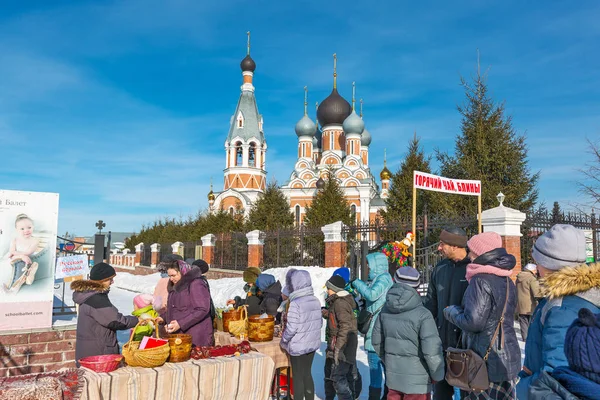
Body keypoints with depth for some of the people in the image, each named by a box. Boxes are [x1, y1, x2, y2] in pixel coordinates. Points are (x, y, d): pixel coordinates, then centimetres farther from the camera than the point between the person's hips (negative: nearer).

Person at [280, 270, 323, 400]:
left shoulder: (295, 304, -22)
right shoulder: (316, 301, -1)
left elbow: (291, 328, -20)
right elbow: (319, 323, 7)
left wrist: (283, 341, -4)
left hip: (298, 346, -6)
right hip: (312, 344, 6)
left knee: (298, 377, 8)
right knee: (307, 374, 19)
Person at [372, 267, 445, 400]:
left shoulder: (385, 311, -3)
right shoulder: (422, 315, -19)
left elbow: (377, 341, 7)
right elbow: (431, 351, -20)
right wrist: (437, 375, -3)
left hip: (392, 377, 5)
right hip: (416, 381, -5)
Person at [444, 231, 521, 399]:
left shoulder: (480, 280, -18)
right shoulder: (507, 281, 9)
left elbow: (473, 322, -21)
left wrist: (452, 311, -3)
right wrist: (462, 309, 16)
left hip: (485, 362, -8)